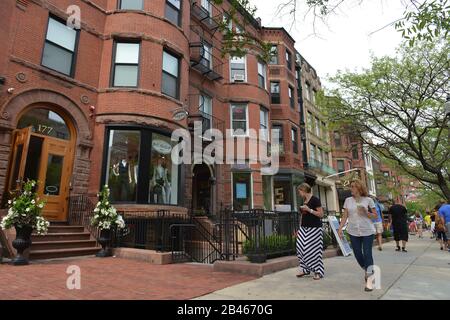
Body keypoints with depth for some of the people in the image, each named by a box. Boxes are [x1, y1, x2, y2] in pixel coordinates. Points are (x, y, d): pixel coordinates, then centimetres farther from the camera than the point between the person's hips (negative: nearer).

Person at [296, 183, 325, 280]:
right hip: (304, 228, 8)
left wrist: (309, 210, -21)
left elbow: (321, 214, -13)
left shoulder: (315, 200, -10)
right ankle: (305, 269, 17)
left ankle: (318, 272, 9)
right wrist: (299, 229, 17)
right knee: (301, 249, 3)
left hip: (314, 228, -8)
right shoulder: (304, 201, 12)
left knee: (314, 250, -4)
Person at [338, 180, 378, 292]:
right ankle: (367, 271, 33)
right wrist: (340, 228, -4)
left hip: (367, 231, -3)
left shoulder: (368, 200, -2)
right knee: (357, 254, 6)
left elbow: (375, 215, 1)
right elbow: (345, 216, 5)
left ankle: (369, 280, 3)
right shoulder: (348, 200, 5)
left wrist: (365, 212, -17)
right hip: (353, 232, 3)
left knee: (367, 253, -7)